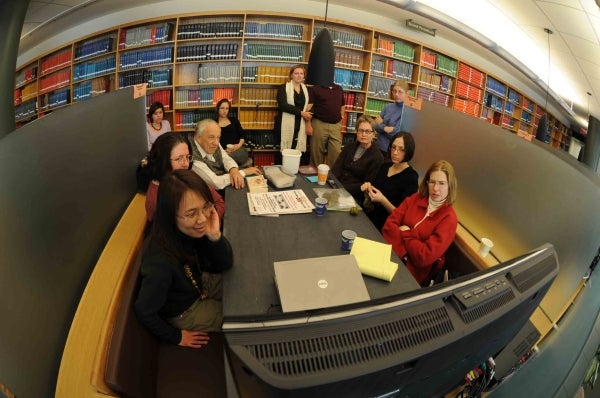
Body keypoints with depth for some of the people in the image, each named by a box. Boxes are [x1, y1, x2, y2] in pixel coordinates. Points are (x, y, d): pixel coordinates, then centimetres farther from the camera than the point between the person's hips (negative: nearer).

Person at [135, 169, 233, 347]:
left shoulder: (195, 230, -25)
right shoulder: (161, 261, -41)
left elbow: (224, 265, -16)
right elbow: (145, 312, -26)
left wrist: (215, 236, -36)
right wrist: (176, 337, -8)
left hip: (199, 284, 5)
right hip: (184, 312, -4)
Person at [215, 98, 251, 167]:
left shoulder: (234, 120, 20)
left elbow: (243, 135, 14)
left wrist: (239, 145, -7)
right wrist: (223, 151, -15)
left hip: (239, 149, 1)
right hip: (223, 151, -1)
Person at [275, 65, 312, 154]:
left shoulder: (306, 89, 16)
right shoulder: (283, 87, 2)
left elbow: (308, 105, 15)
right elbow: (282, 105, -12)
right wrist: (301, 113, -16)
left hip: (300, 125, 3)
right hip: (286, 125, -3)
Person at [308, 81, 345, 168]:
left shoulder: (339, 89, 14)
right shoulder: (314, 89, -1)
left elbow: (342, 106, 20)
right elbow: (308, 107, -8)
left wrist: (340, 123, 15)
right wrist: (308, 125, -15)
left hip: (336, 126, 4)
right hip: (319, 124, -3)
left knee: (336, 153, -1)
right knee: (317, 153, 4)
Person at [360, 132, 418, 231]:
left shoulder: (411, 177, -10)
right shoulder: (385, 166, 9)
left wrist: (383, 200, -26)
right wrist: (367, 189, -5)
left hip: (384, 225, -6)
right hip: (367, 216, 6)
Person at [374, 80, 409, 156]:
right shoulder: (388, 107, 5)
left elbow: (397, 135, -16)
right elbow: (376, 126, 1)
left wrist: (381, 126, -7)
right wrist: (385, 128, -19)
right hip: (379, 147, 4)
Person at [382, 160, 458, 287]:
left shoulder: (449, 218, -10)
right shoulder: (415, 198, 5)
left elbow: (426, 256, -18)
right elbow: (389, 225, -4)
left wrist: (405, 233, -6)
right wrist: (403, 252, -17)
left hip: (414, 270, -5)